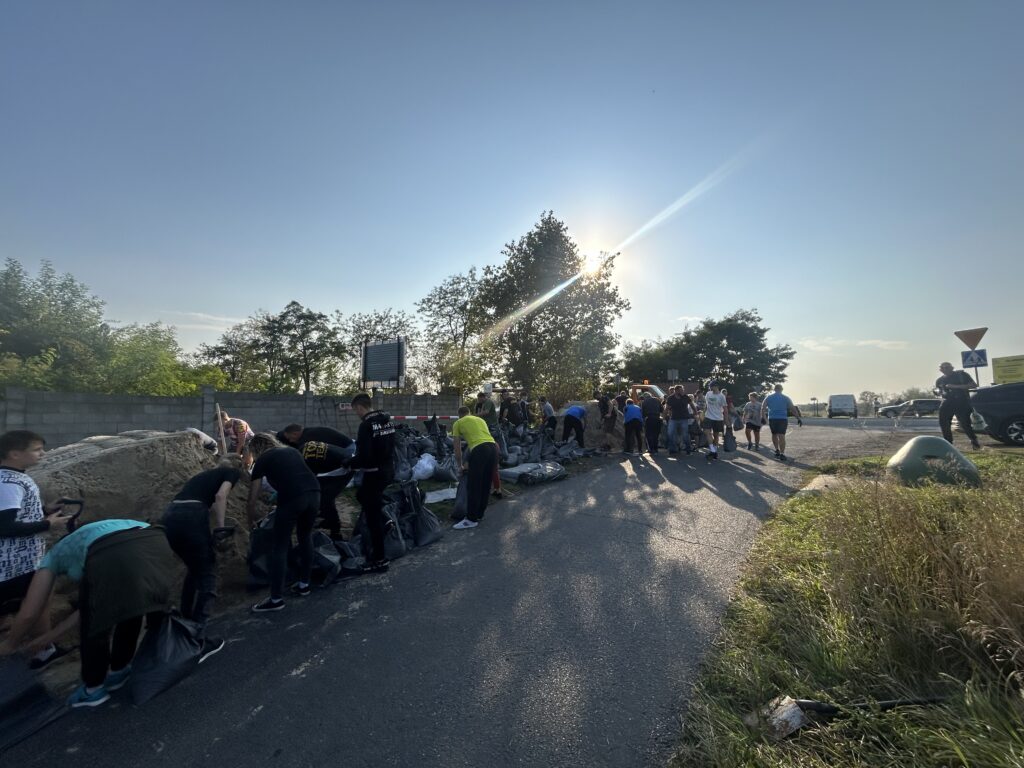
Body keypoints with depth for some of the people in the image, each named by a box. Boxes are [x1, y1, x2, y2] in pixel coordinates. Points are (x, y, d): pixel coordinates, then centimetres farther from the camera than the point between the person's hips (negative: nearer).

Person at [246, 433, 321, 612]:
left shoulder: (262, 460, 16)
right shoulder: (292, 451, 29)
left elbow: (252, 501, 17)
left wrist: (251, 521, 35)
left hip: (292, 498, -5)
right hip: (314, 492, 5)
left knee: (280, 547, 11)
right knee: (305, 537, 26)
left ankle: (276, 599, 18)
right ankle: (304, 585, 37)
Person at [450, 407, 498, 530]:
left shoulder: (457, 424, 18)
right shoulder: (480, 419, 33)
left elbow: (458, 449, 19)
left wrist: (460, 466, 33)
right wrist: (468, 462, 41)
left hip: (480, 450, -6)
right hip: (493, 447, 6)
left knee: (473, 486, 4)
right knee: (485, 484, 17)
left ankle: (471, 519, 11)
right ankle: (479, 514, 30)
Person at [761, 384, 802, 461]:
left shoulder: (768, 397, 8)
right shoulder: (785, 398, 6)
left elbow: (763, 408, -5)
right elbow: (793, 409, 1)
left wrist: (762, 417, -8)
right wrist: (799, 418, 3)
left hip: (772, 419, 1)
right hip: (783, 419, -1)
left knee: (774, 435, 19)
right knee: (781, 436, -7)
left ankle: (777, 450, 21)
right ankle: (782, 454, -15)